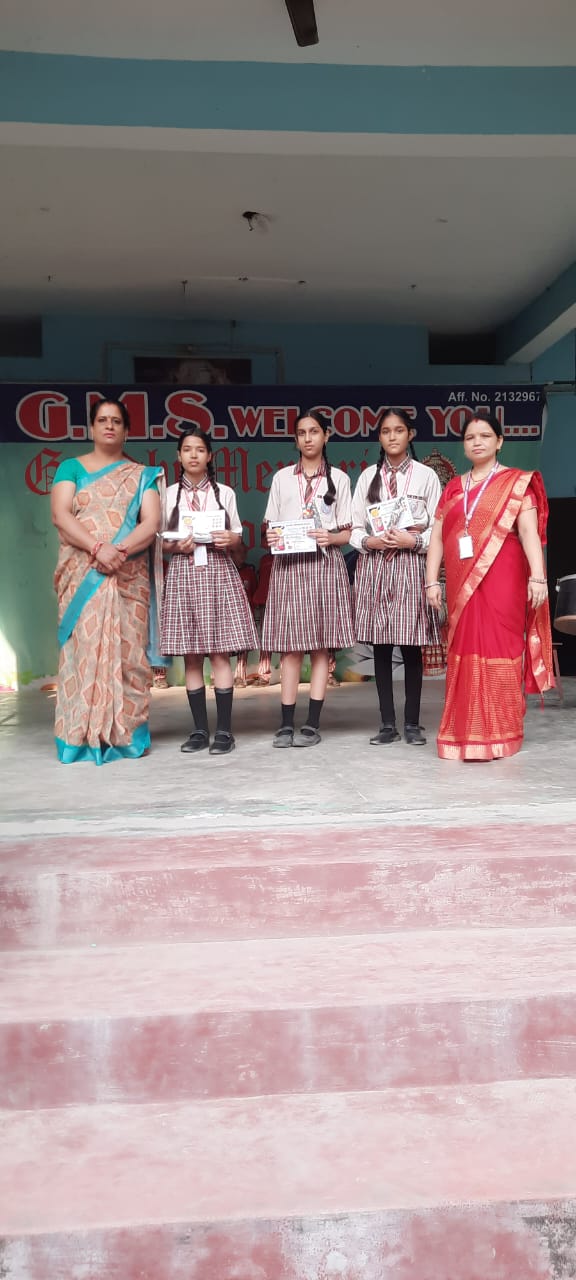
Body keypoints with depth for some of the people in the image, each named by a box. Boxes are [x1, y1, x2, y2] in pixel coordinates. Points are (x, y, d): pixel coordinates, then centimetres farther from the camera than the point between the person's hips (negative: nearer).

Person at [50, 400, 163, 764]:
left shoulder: (142, 475, 12)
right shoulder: (71, 468, 10)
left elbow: (152, 523, -1)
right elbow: (60, 515, -4)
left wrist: (120, 550, -18)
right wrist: (98, 547, -18)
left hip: (128, 578, 1)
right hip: (82, 576, 0)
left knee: (126, 650, -3)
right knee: (84, 647, -6)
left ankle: (125, 734, 1)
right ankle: (82, 736, -4)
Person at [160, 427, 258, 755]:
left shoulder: (225, 493, 9)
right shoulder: (169, 494, 9)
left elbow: (238, 536, 10)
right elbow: (161, 541, 9)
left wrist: (229, 539, -12)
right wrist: (177, 546, -12)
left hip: (218, 573, -1)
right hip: (184, 574, 1)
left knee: (220, 653, -6)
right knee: (192, 656, 2)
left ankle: (224, 731, -2)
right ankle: (200, 730, 9)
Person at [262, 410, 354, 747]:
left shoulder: (338, 478, 9)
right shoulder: (282, 478, 14)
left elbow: (348, 533, 7)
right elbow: (271, 525, 13)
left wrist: (330, 538, -14)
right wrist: (272, 538, -9)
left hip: (325, 564, -1)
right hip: (289, 564, 1)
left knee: (321, 646, -2)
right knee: (290, 646, -3)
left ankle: (313, 724, 1)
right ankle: (287, 723, 1)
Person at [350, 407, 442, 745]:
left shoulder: (426, 476, 3)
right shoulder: (368, 476, 10)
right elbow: (355, 528, 8)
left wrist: (413, 541, -15)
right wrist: (369, 541, -11)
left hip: (411, 566, -2)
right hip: (375, 566, 2)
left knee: (411, 646, -1)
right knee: (381, 646, 3)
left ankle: (412, 723, 10)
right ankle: (388, 723, 11)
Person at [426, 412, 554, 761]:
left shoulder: (516, 482, 2)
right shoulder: (453, 488, 15)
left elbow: (529, 531, -8)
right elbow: (438, 536, 12)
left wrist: (537, 576, -18)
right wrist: (432, 581, 4)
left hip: (500, 580, -4)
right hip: (462, 584, 4)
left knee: (497, 649, -5)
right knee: (465, 651, 6)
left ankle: (498, 734, 4)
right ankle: (466, 732, 13)